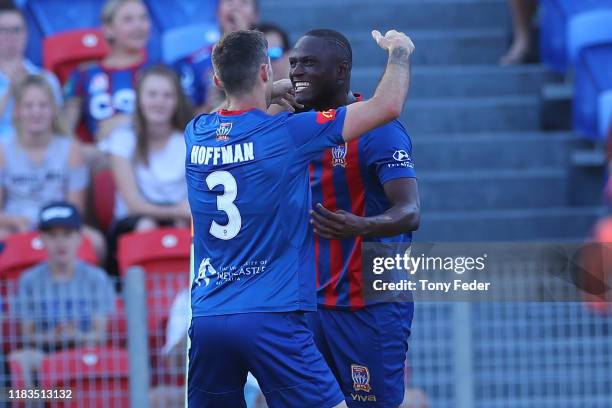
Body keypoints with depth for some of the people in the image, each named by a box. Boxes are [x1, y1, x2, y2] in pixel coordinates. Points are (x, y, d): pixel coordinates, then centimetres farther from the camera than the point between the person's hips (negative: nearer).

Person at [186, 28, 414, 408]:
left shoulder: (196, 134, 7)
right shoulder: (288, 132, -8)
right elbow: (388, 106, -3)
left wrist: (274, 92, 39)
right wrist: (400, 52, 14)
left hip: (207, 316, 5)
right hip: (271, 316, -5)